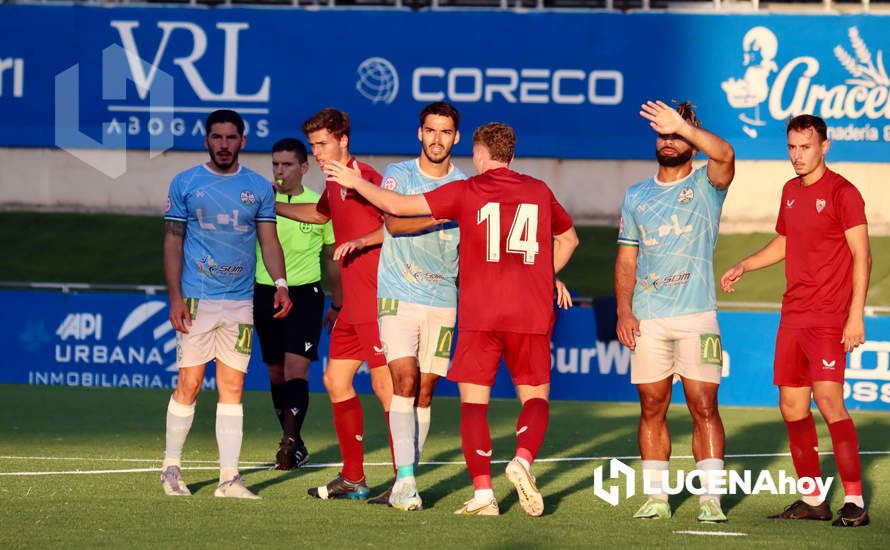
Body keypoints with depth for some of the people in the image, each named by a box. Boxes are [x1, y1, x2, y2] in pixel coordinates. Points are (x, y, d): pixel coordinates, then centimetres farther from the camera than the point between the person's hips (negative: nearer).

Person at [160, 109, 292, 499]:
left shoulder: (259, 188, 9)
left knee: (232, 387, 1)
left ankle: (229, 477, 1)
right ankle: (171, 468, 9)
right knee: (189, 383, -3)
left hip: (240, 301, 2)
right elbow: (173, 242, 3)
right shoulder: (185, 184, 3)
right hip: (196, 299, -2)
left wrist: (280, 283, -7)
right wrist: (175, 298, -5)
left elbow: (269, 240, 10)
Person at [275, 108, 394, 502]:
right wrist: (271, 206, 37)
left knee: (384, 385, -9)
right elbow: (320, 214, 38)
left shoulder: (364, 177, -13)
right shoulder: (334, 183, 16)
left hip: (375, 303, -10)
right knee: (336, 380, 11)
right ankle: (353, 478, 19)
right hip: (353, 306, 10)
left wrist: (361, 240, -27)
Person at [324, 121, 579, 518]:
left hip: (479, 314, -2)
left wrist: (357, 183, 12)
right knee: (535, 397, 10)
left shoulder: (466, 192, 1)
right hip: (531, 314, 2)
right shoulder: (539, 191, 11)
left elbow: (400, 206, -1)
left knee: (473, 403, 3)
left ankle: (482, 493, -6)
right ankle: (523, 460, -19)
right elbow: (568, 237, 27)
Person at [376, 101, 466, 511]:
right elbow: (394, 222, -16)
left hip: (442, 298, 3)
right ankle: (405, 478, -20)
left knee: (425, 390, 4)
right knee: (404, 381, -15)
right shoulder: (399, 174, 0)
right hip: (398, 295, -3)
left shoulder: (465, 186, 8)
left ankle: (406, 480, 12)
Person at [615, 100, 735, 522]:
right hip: (646, 318, 3)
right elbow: (626, 258, 14)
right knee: (652, 406, 3)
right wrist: (623, 310, 1)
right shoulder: (636, 197, 16)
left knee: (703, 405, -7)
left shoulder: (706, 185, 5)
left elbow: (724, 154, -19)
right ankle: (656, 496, 7)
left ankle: (710, 498, -8)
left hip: (696, 314, -3)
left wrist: (681, 125, -28)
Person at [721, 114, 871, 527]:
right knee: (792, 407, 8)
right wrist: (743, 267, 20)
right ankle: (813, 500, 17)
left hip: (828, 318, -8)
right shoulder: (791, 191, 14)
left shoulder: (841, 192, -9)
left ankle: (855, 501, -14)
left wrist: (856, 315, -18)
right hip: (793, 317, 8)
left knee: (828, 399, -16)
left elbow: (862, 256, -12)